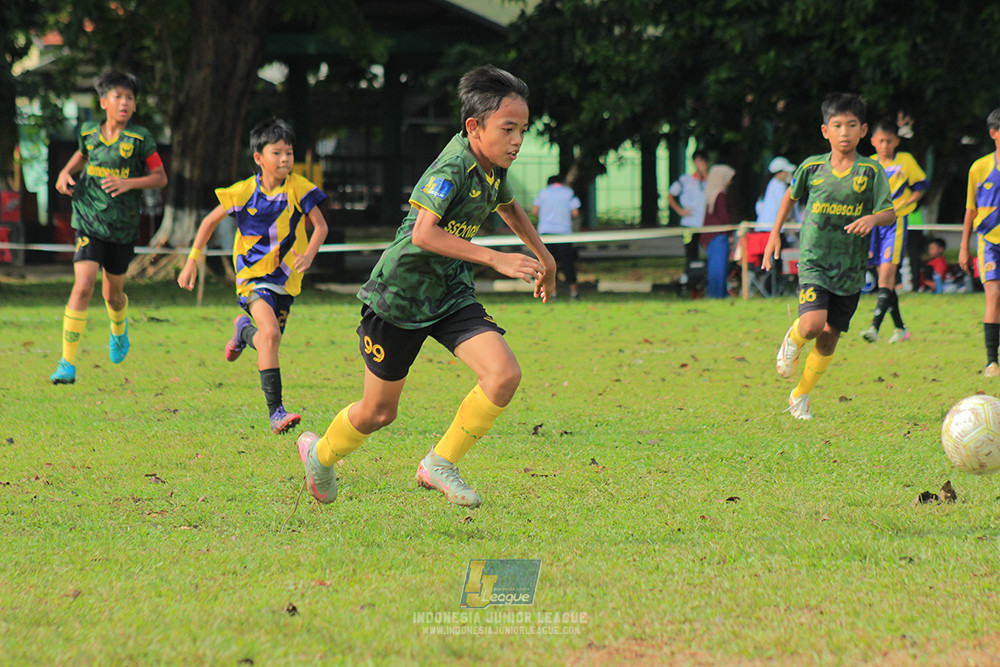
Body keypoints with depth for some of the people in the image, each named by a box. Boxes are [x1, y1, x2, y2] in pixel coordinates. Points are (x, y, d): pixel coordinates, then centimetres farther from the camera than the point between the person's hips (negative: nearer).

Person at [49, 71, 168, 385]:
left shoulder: (140, 138, -7)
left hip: (123, 228, 0)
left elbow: (160, 177, -2)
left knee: (113, 294, 14)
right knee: (83, 286, -17)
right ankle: (67, 364, -14)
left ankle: (119, 330, 53)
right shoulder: (89, 132, 0)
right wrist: (65, 174, 4)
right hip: (89, 223, 0)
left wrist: (129, 183, -18)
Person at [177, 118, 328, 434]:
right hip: (253, 275, -3)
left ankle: (244, 329, 52)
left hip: (286, 278, 3)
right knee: (270, 333, -26)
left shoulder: (298, 188, -7)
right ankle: (275, 413, -26)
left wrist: (309, 254, -26)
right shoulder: (244, 192, -8)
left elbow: (320, 225, -6)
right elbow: (210, 221, 3)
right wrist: (192, 261, -1)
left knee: (268, 345, 13)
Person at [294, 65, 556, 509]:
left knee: (504, 375, -16)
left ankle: (440, 464, -1)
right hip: (398, 296, -7)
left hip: (451, 297, 7)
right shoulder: (452, 168, -24)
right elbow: (424, 233, -38)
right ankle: (319, 454, 39)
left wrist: (543, 257, 31)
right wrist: (495, 259, -41)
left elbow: (508, 207, 27)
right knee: (378, 412, 7)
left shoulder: (494, 168, 1)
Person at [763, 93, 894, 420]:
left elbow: (890, 214, -8)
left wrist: (873, 218, -30)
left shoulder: (871, 171, -4)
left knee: (829, 337, 8)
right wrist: (775, 233, 16)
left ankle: (800, 395, 29)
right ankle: (793, 339, 15)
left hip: (851, 268, 1)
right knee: (813, 324, -23)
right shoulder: (812, 167, -1)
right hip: (814, 261, -1)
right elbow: (791, 195, 18)